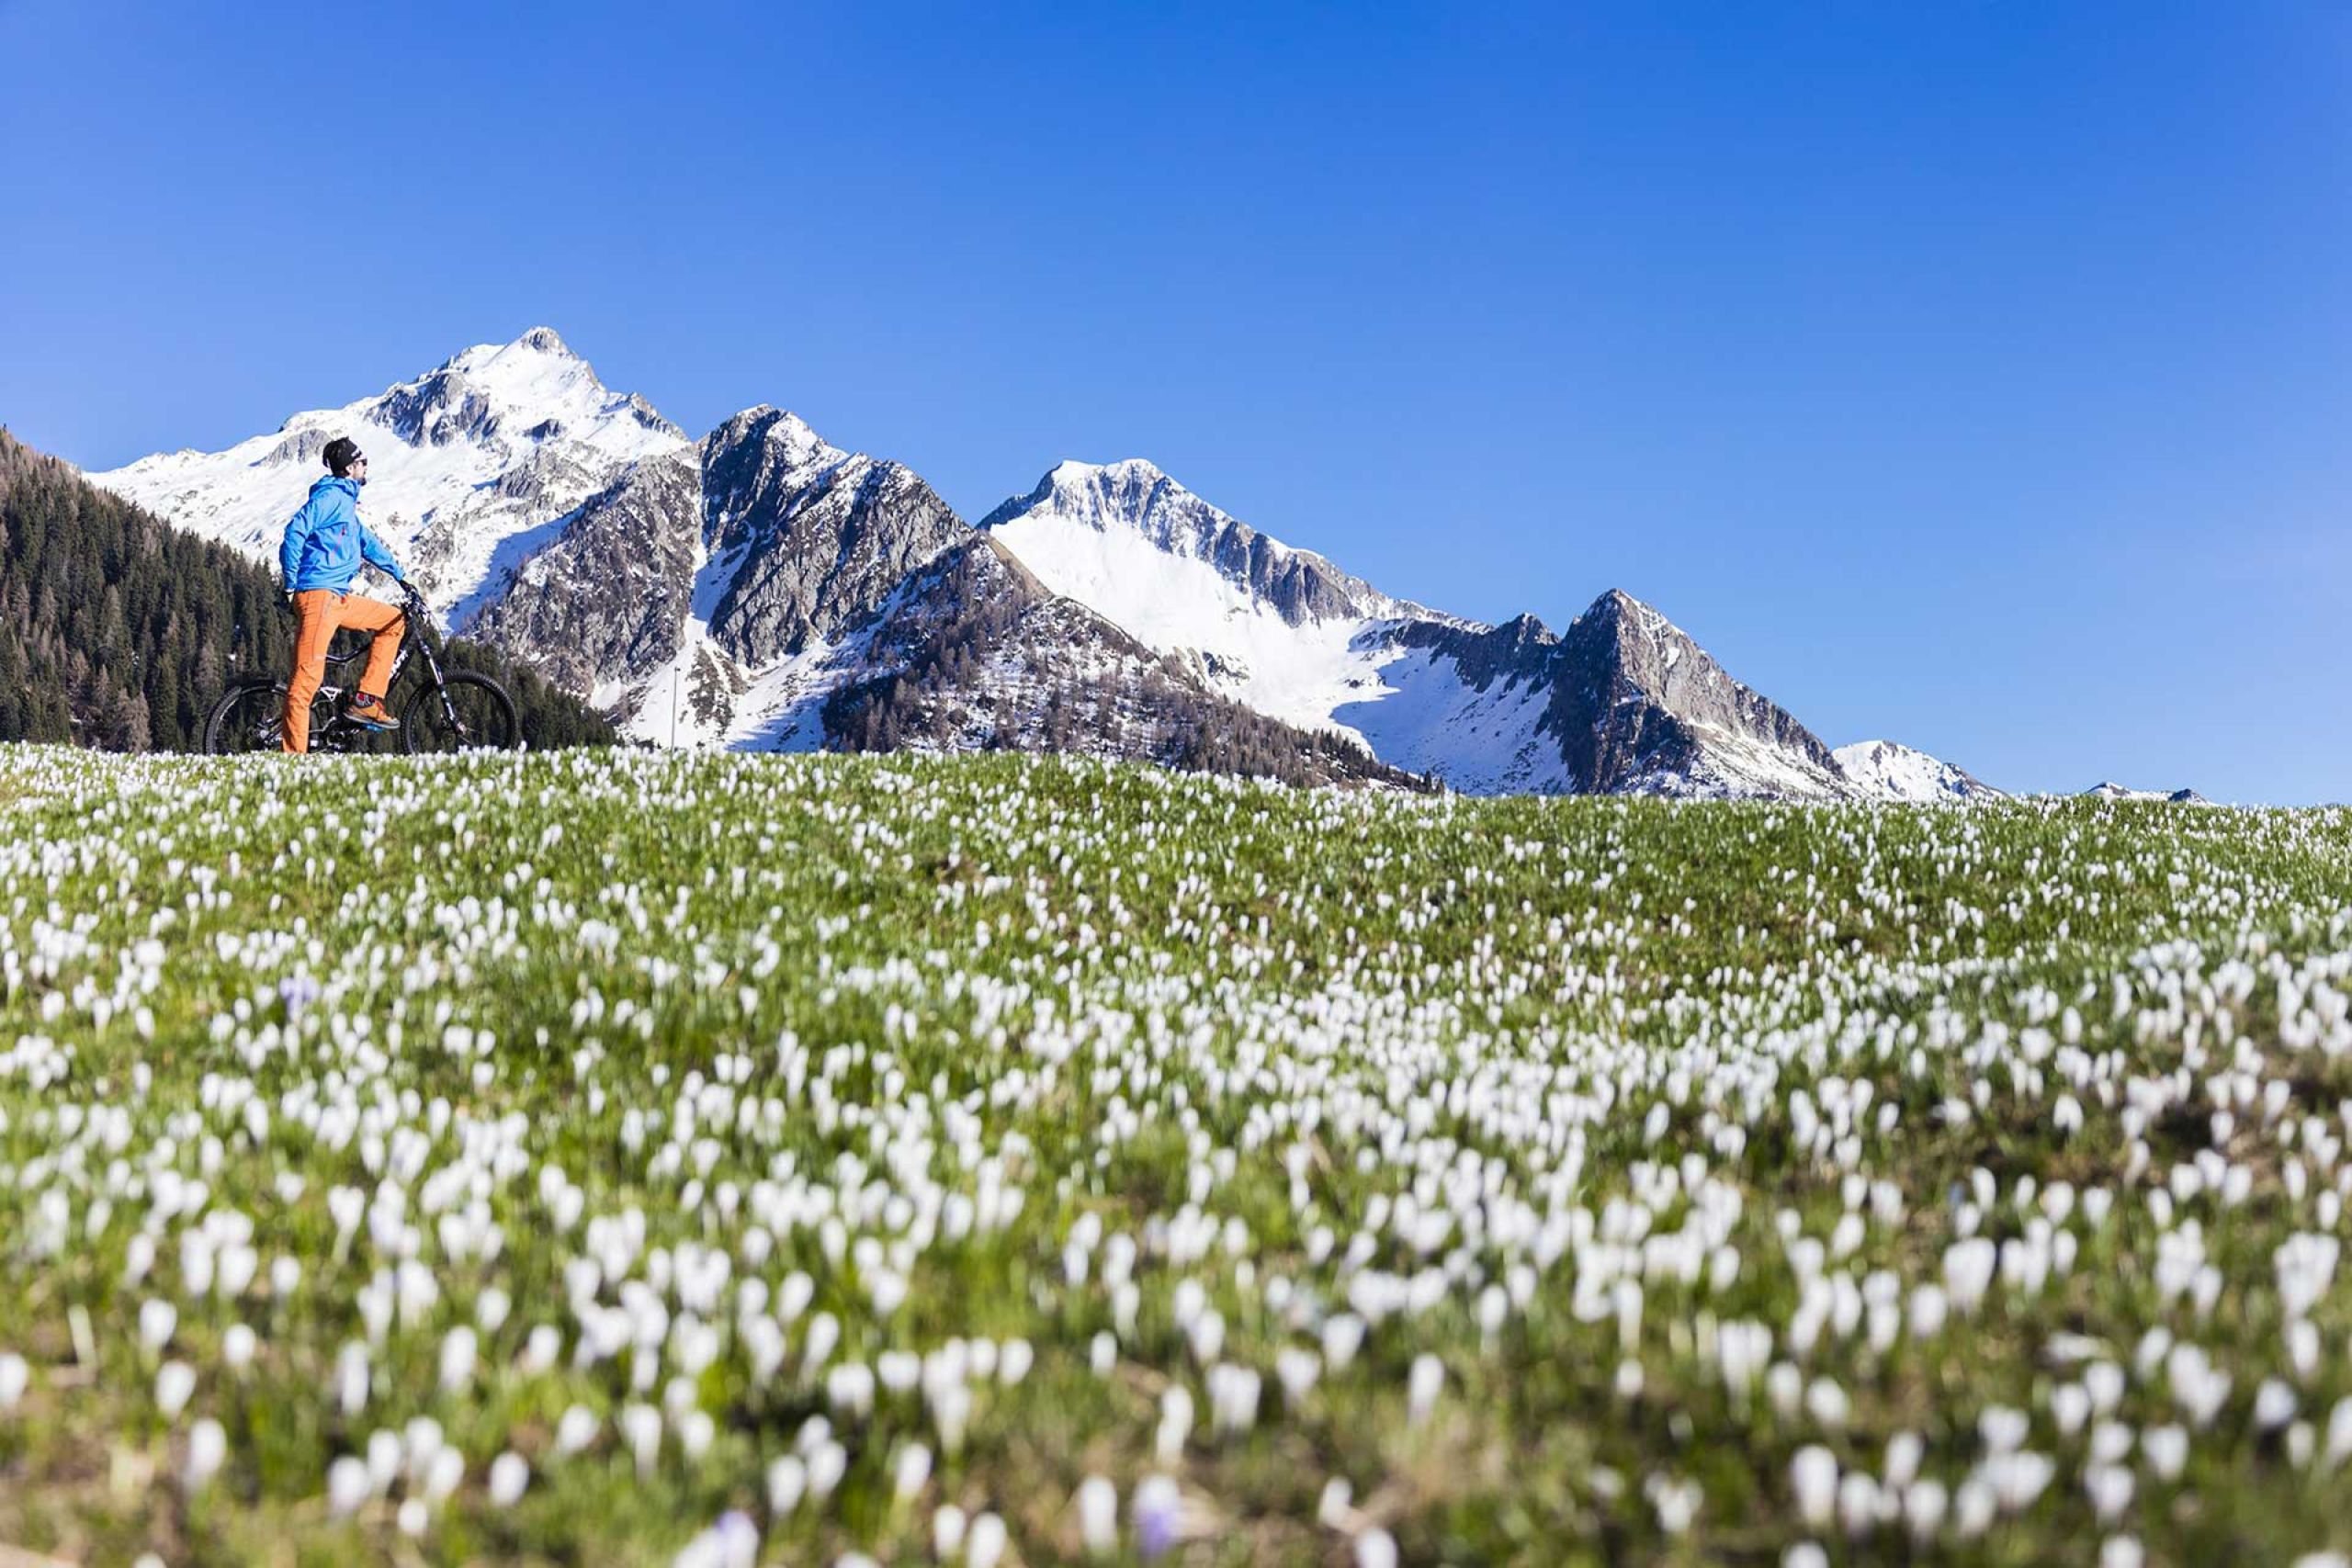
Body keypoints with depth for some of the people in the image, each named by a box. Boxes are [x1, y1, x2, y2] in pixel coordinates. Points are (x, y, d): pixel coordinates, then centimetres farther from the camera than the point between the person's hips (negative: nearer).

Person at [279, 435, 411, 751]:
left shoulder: (346, 500, 23)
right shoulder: (330, 496, -7)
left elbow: (368, 542, 33)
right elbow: (295, 532, -16)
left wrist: (400, 575, 35)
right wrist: (290, 585, -15)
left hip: (339, 599, 10)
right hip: (318, 595, -10)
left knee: (394, 621, 15)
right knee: (308, 676, -13)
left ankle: (366, 701, 9)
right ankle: (294, 757, -14)